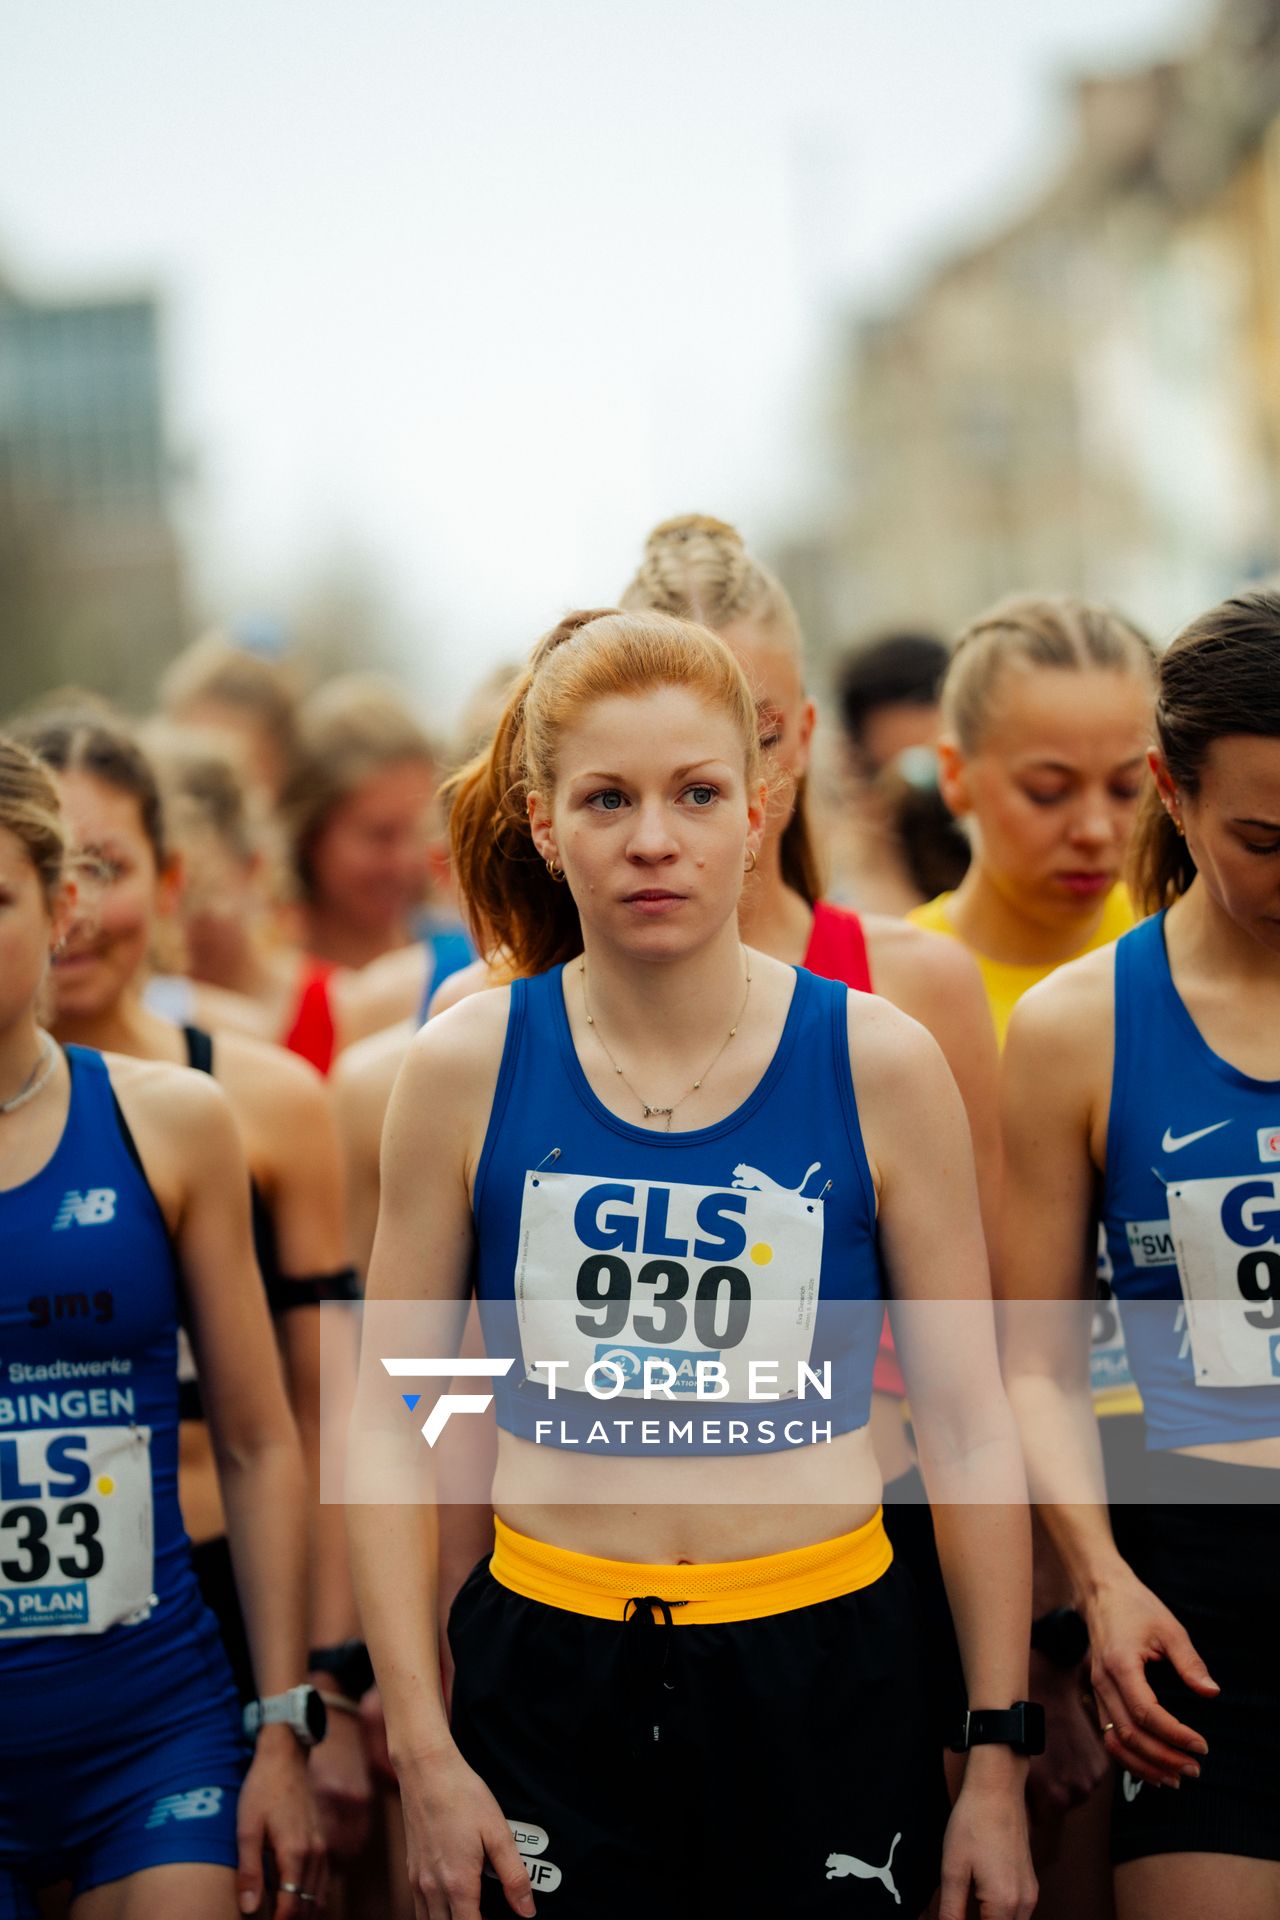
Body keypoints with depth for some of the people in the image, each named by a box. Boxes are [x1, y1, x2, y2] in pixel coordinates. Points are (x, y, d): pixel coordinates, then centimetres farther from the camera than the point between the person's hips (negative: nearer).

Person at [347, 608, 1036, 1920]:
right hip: (550, 1674, 0)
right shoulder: (467, 1067, -2)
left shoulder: (878, 1063, -3)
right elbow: (389, 1421, 2)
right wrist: (423, 1751, -2)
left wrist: (998, 1759, 2)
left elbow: (971, 1424, 2)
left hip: (821, 1670, 0)